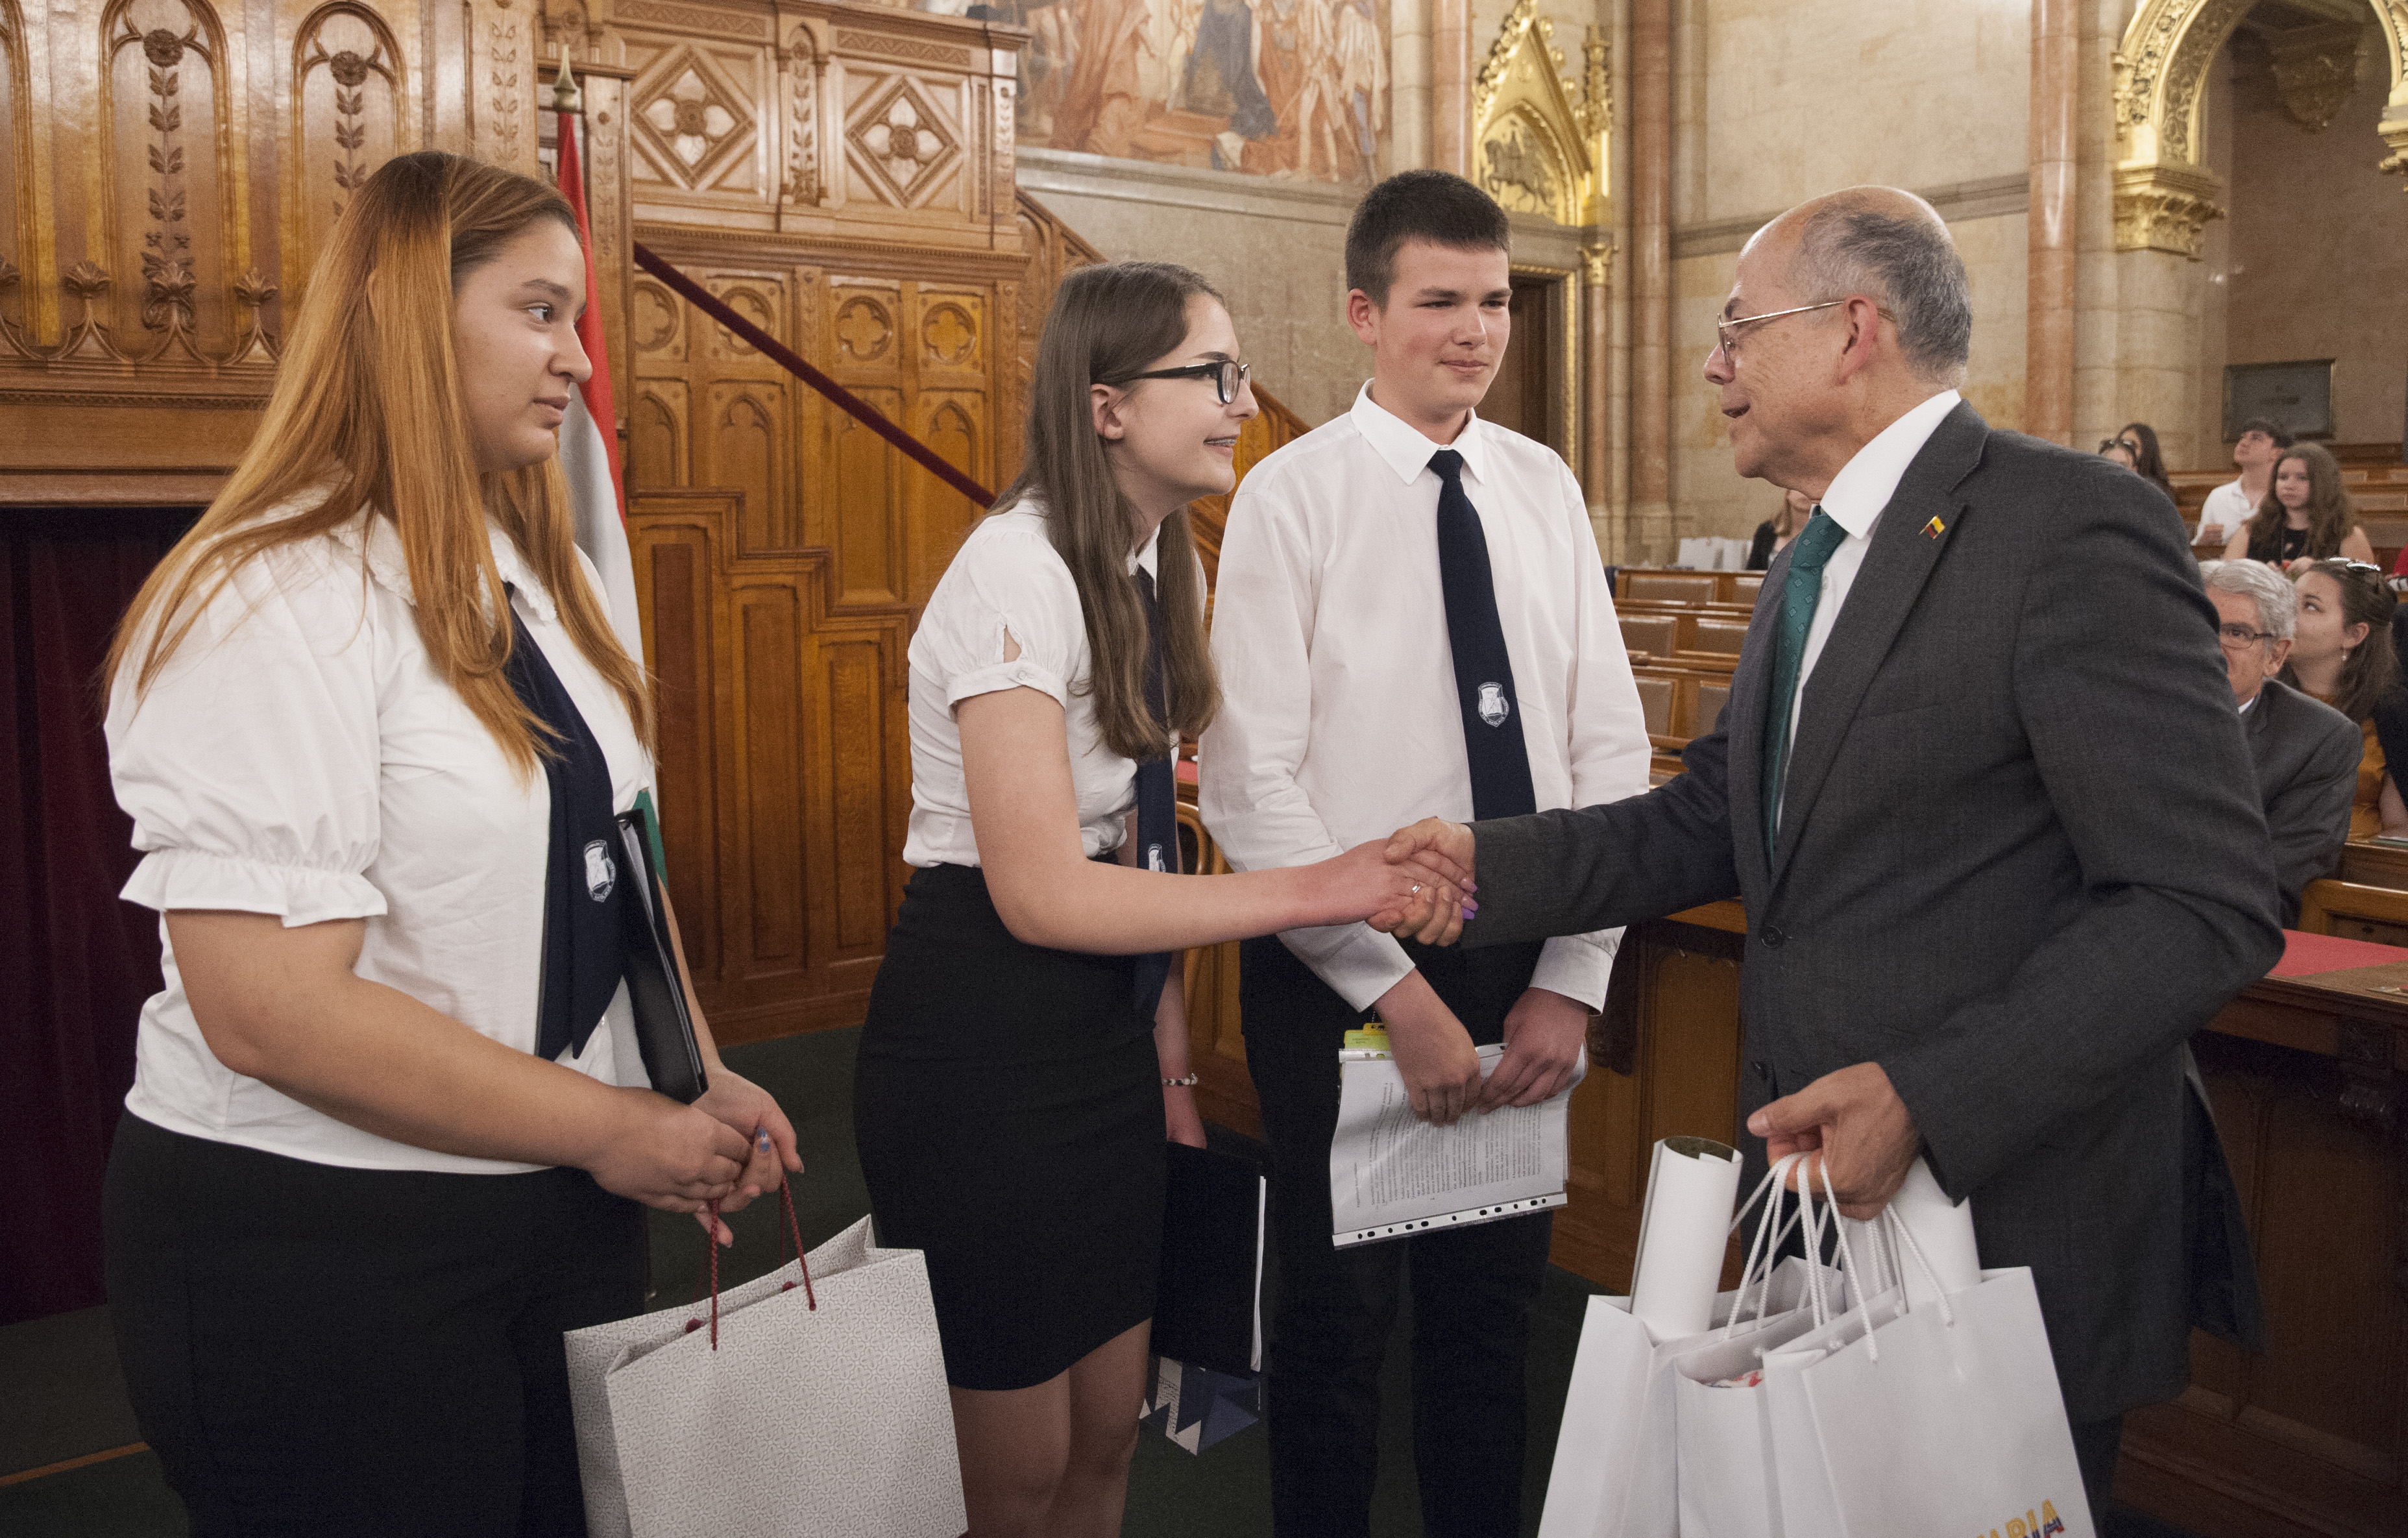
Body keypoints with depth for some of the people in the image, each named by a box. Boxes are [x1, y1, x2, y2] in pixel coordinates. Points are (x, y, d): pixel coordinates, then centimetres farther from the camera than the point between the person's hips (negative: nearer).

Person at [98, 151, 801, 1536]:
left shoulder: (546, 579, 9)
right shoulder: (271, 604, -18)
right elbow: (270, 1013, -24)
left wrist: (698, 1083, -1)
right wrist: (613, 1129, -16)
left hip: (561, 1203, 8)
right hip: (316, 1250, -7)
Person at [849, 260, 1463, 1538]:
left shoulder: (1162, 567, 6)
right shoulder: (1017, 575, -20)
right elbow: (1041, 892, -25)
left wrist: (1168, 1044, 9)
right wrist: (1317, 891, -25)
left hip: (1107, 1026, 8)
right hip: (981, 1036, -8)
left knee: (1107, 1433, 16)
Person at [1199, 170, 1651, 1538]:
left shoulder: (1543, 487, 4)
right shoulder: (1294, 495, -9)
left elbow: (1611, 745, 2)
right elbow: (1249, 784, -14)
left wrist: (1574, 977, -6)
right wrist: (1401, 993, -17)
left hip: (1528, 966, 4)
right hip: (1346, 971, -4)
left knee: (1497, 1308, 18)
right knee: (1340, 1315, 12)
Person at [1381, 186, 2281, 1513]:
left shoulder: (2072, 529, -16)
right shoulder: (1815, 562, 13)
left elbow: (2208, 904, -21)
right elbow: (1713, 820, 13)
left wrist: (1930, 1100, -27)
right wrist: (1491, 865, -1)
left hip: (2005, 1226, -8)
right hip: (1815, 1191, 8)